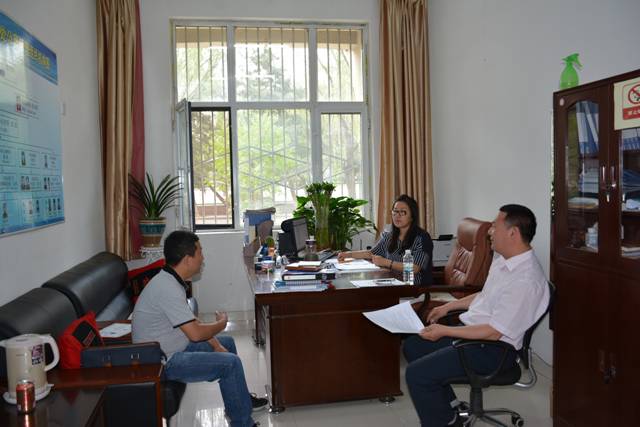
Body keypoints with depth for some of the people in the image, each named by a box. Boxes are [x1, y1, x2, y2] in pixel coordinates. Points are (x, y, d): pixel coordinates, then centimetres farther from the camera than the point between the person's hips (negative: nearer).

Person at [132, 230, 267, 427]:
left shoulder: (170, 280, 5)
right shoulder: (168, 288, -27)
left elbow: (192, 322, 12)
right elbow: (195, 333, -28)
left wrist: (216, 344, 2)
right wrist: (221, 323, -8)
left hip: (171, 348, 11)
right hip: (162, 362, -11)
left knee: (227, 343, 19)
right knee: (230, 363, -17)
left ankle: (240, 400, 36)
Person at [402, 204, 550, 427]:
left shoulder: (526, 280, -27)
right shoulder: (503, 259, 4)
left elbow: (493, 332, -25)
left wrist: (444, 331, -20)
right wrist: (449, 306, 17)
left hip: (493, 349, -10)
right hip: (470, 331, 10)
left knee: (416, 373, -18)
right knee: (412, 346, 12)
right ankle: (449, 408, 21)